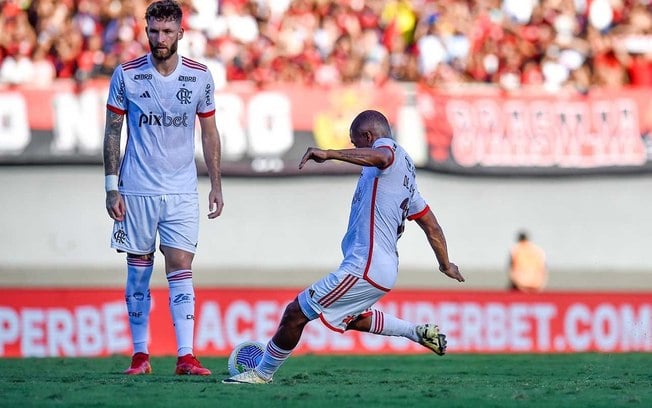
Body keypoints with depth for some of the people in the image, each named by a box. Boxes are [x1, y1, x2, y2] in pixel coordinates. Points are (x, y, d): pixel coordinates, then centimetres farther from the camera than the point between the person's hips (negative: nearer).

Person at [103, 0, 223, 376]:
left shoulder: (200, 77, 1)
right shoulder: (127, 75, -3)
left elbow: (210, 133, 10)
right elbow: (113, 132, 3)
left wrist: (217, 185, 6)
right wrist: (112, 187, -2)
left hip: (182, 191, 0)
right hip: (136, 190, 0)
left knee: (181, 267, -7)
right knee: (138, 271, 4)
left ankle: (186, 356, -9)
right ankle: (141, 355, 11)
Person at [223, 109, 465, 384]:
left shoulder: (388, 146, -7)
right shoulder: (406, 171, 21)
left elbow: (379, 156, -35)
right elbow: (432, 226, 27)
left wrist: (329, 154, -43)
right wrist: (446, 265, 39)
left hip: (365, 268, -10)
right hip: (386, 268, 10)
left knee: (295, 314, -3)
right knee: (349, 318, 34)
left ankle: (263, 373, 9)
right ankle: (418, 332, 27)